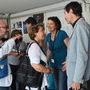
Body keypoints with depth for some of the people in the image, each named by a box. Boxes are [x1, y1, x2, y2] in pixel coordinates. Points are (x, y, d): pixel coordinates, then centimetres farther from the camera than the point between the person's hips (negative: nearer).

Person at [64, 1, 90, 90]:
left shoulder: (80, 26, -17)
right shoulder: (78, 26, 10)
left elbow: (82, 55, -22)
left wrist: (76, 80, -21)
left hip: (79, 78, -8)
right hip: (75, 75, 8)